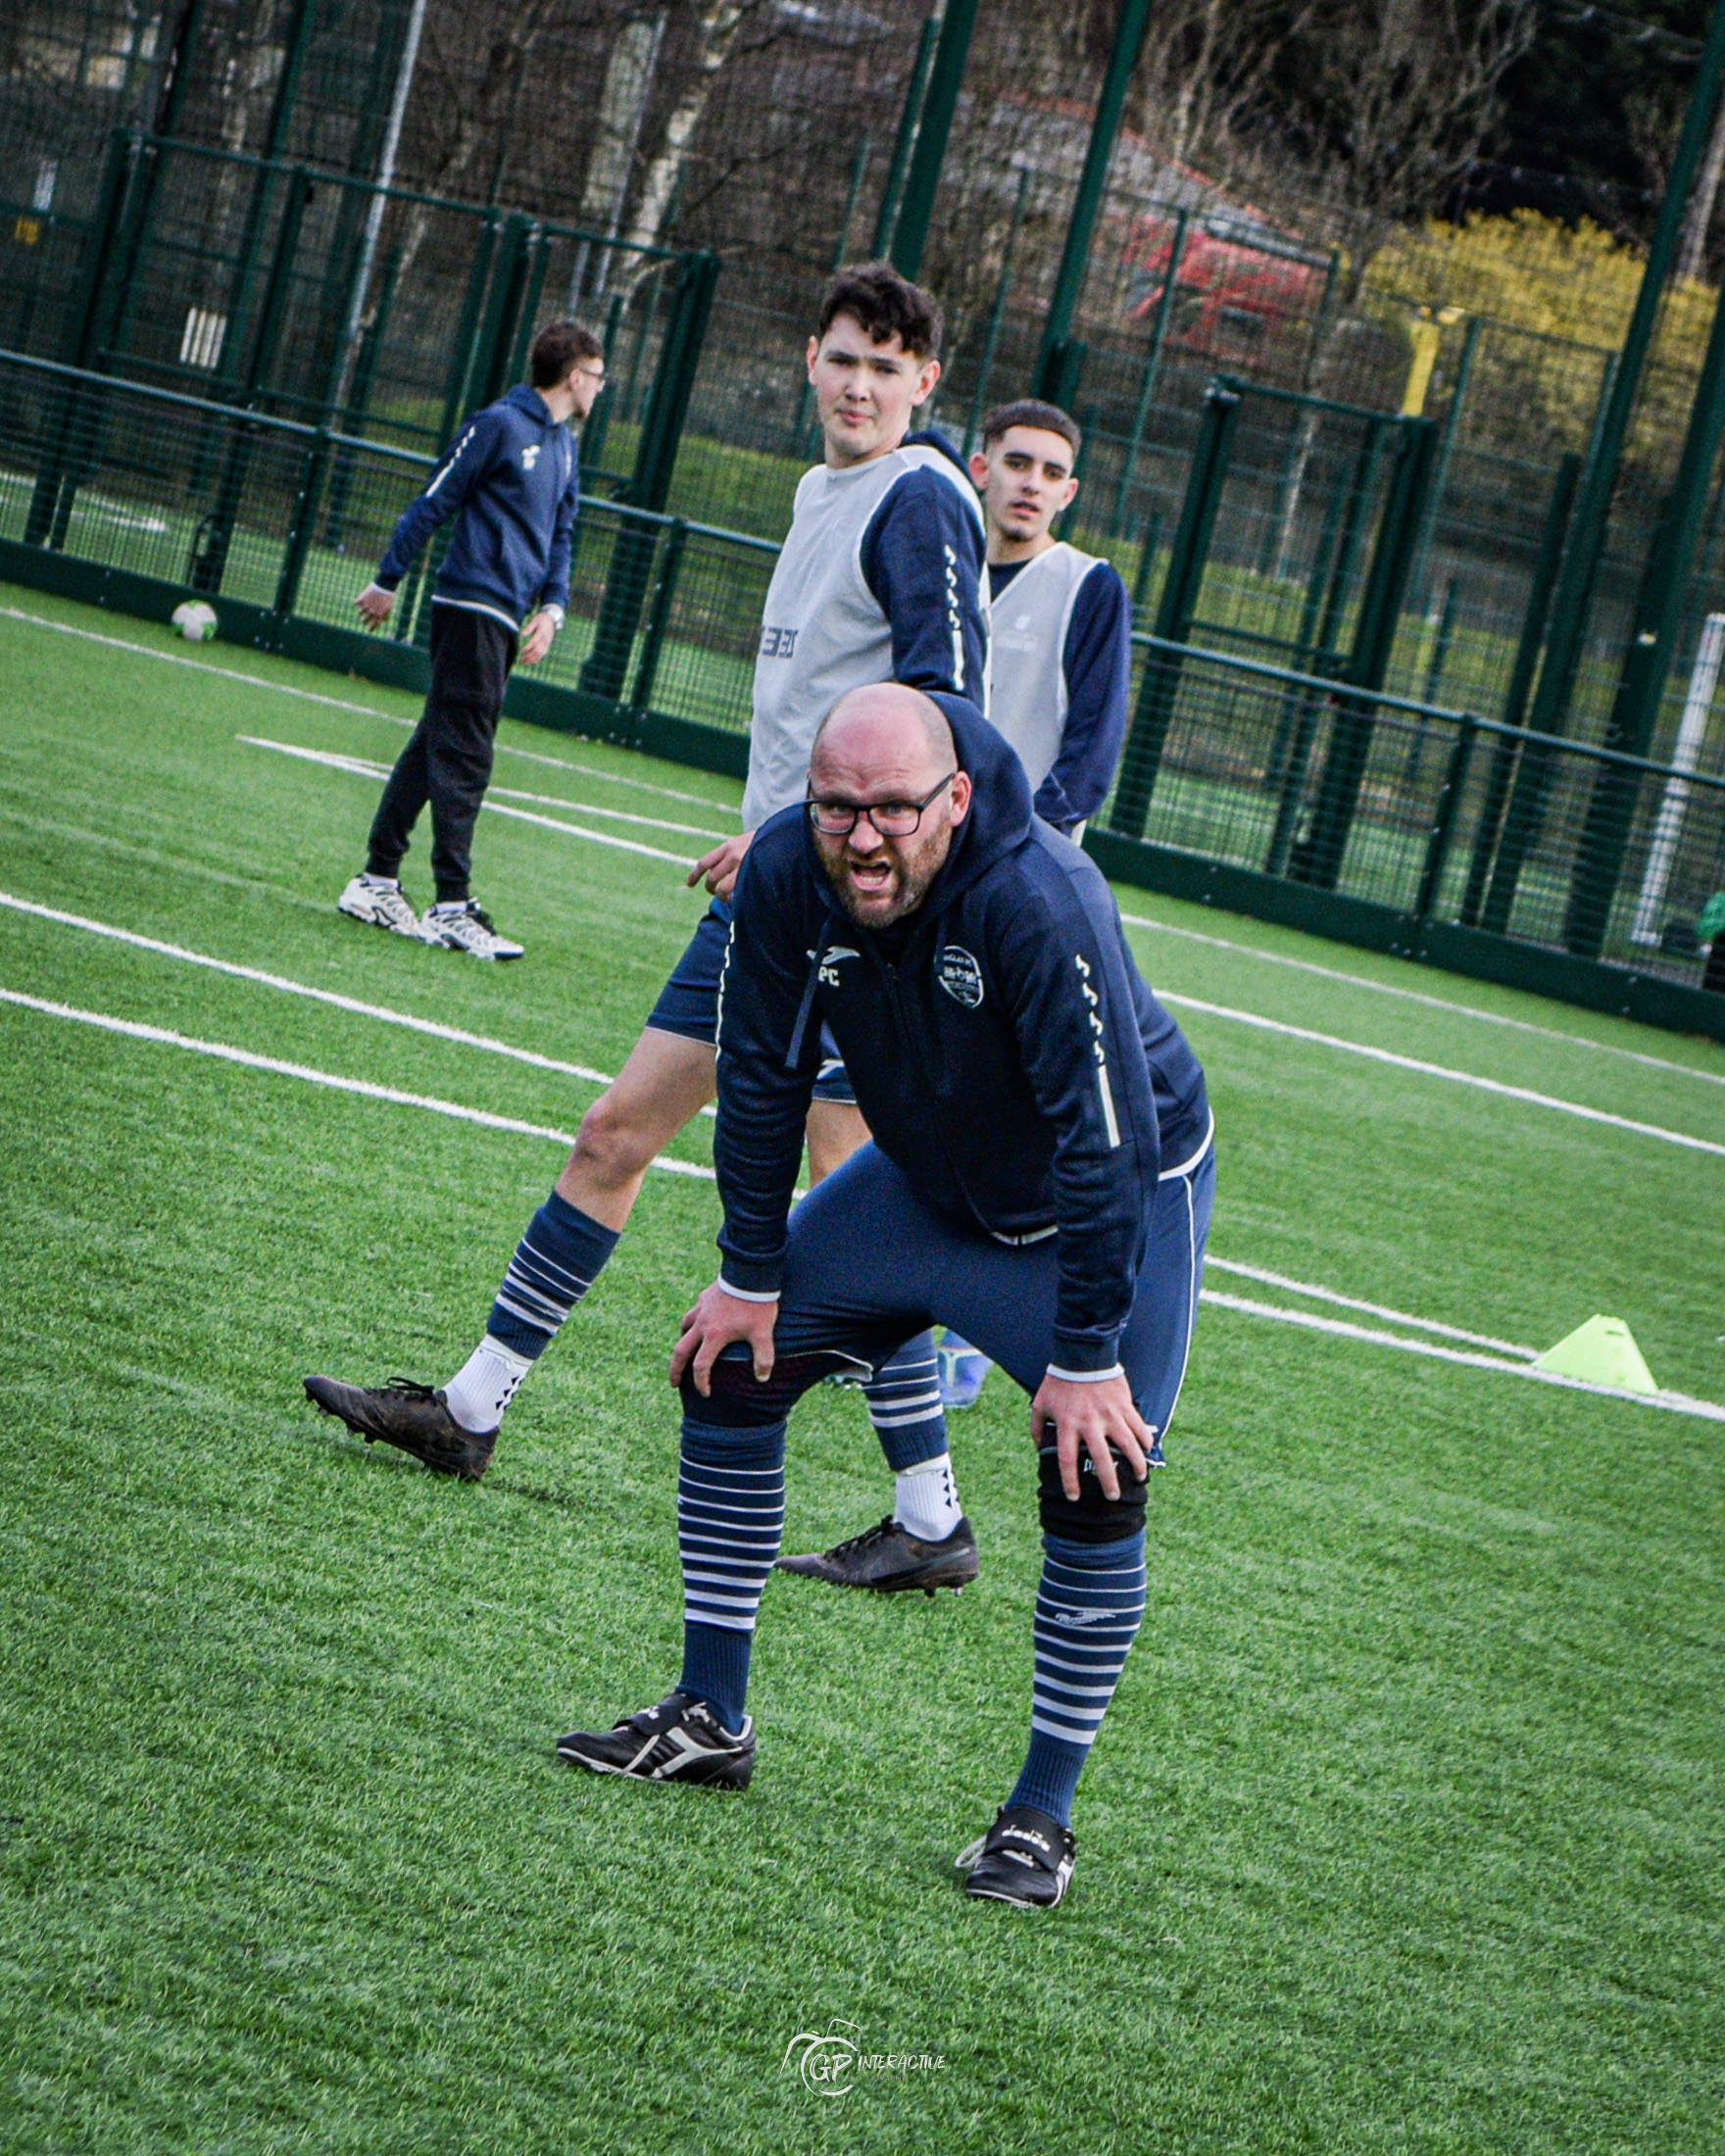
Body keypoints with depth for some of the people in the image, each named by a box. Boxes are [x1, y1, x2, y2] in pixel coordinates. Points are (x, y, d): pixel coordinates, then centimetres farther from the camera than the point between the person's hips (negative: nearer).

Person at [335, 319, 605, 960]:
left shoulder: (564, 447, 17)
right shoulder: (499, 425, -9)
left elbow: (560, 535, 22)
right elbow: (433, 504, -7)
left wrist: (552, 606, 6)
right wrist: (387, 581, -5)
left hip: (506, 618, 9)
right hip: (472, 605, -9)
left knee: (437, 746, 11)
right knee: (463, 755, -10)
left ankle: (377, 882, 16)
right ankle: (452, 907, -12)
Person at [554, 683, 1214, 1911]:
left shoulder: (1041, 905, -39)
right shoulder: (787, 874, -23)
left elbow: (1104, 1144, -34)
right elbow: (763, 1078, -8)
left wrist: (1085, 1355, -30)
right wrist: (752, 1277, -3)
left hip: (1122, 1200, -5)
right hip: (926, 1183, 6)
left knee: (1095, 1481, -18)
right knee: (729, 1365, 1)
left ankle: (1045, 1811, -4)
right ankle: (710, 1719, 14)